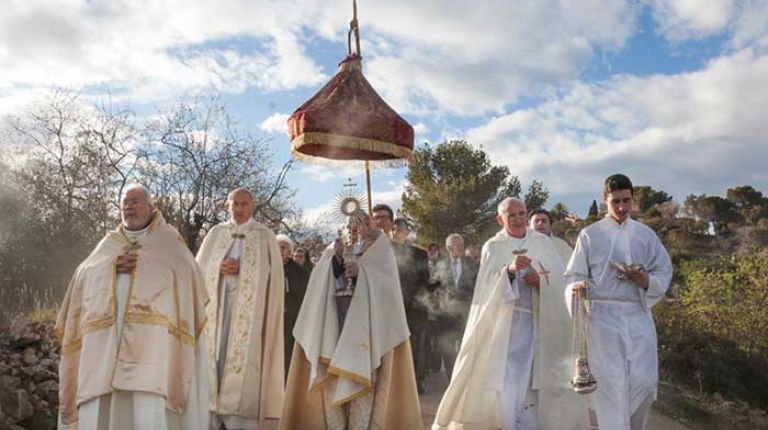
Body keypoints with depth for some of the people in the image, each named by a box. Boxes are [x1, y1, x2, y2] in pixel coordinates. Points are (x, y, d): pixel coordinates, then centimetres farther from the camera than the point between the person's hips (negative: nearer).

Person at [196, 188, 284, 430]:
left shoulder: (265, 237, 5)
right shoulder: (216, 233, 13)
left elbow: (272, 275, -1)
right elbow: (200, 267, 9)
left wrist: (241, 269, -10)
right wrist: (219, 269, -10)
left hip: (249, 309, -2)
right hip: (217, 305, 3)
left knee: (245, 358, -6)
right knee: (215, 355, -1)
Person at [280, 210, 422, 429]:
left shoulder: (379, 245, 11)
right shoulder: (338, 246, 21)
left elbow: (384, 271, -5)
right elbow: (326, 276, 7)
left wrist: (360, 269, -20)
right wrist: (336, 257, -10)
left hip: (365, 309, -3)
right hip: (336, 308, 4)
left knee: (361, 363, -12)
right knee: (334, 361, -4)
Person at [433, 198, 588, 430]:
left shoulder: (543, 242, 8)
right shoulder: (493, 247, 1)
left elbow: (560, 276, 5)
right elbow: (489, 283, -12)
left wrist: (542, 279, -15)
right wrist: (510, 270, -30)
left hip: (539, 321, 2)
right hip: (506, 321, -2)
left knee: (533, 375, 5)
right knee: (507, 377, -6)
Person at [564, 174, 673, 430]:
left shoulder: (645, 234, 12)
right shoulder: (590, 235, 6)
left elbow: (664, 271, 11)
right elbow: (574, 275, 5)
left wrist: (644, 280, -11)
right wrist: (577, 286, -18)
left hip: (638, 316, 2)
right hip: (603, 315, -2)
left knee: (645, 382, -2)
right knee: (612, 383, -7)